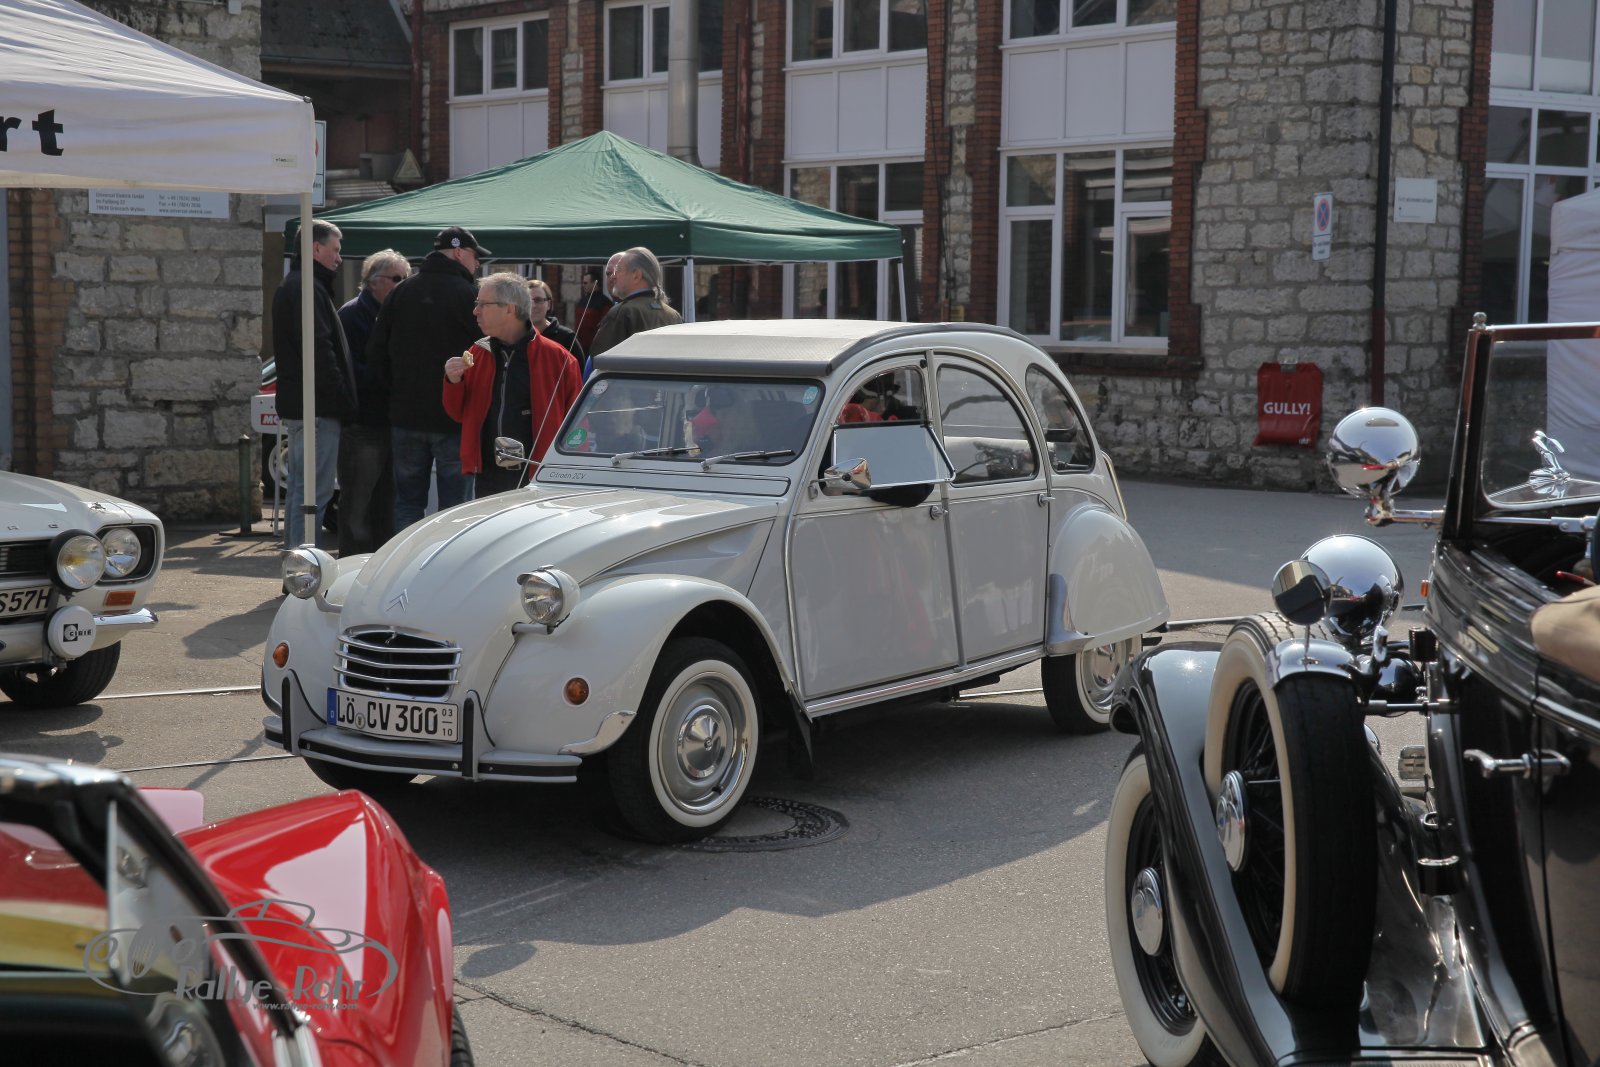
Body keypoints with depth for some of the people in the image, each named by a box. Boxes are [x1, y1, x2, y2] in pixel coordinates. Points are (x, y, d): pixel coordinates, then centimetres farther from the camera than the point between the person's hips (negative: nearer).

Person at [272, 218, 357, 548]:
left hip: (296, 406, 11)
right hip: (316, 408, -11)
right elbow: (319, 348, -21)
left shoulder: (291, 285, 21)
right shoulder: (308, 289, -14)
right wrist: (341, 395, -17)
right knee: (314, 490, -9)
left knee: (301, 489, 15)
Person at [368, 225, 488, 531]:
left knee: (407, 502, 11)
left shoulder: (401, 292, 7)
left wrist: (395, 392, 15)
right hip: (455, 417, -4)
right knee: (454, 504, 0)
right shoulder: (467, 294, -8)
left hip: (405, 416, 5)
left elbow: (376, 352, 9)